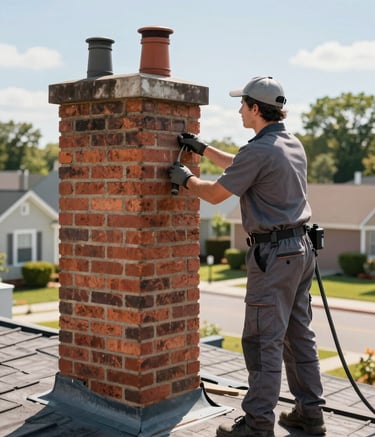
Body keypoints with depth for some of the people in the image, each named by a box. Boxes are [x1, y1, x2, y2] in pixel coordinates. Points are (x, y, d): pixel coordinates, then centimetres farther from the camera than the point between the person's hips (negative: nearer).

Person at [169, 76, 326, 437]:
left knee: (263, 340, -3)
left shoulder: (258, 151, -16)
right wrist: (202, 148, 30)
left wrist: (185, 178, 10)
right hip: (301, 248, 10)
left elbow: (215, 194, -8)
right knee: (299, 335, 15)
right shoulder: (293, 145, 13)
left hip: (273, 253, -9)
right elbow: (239, 167, 27)